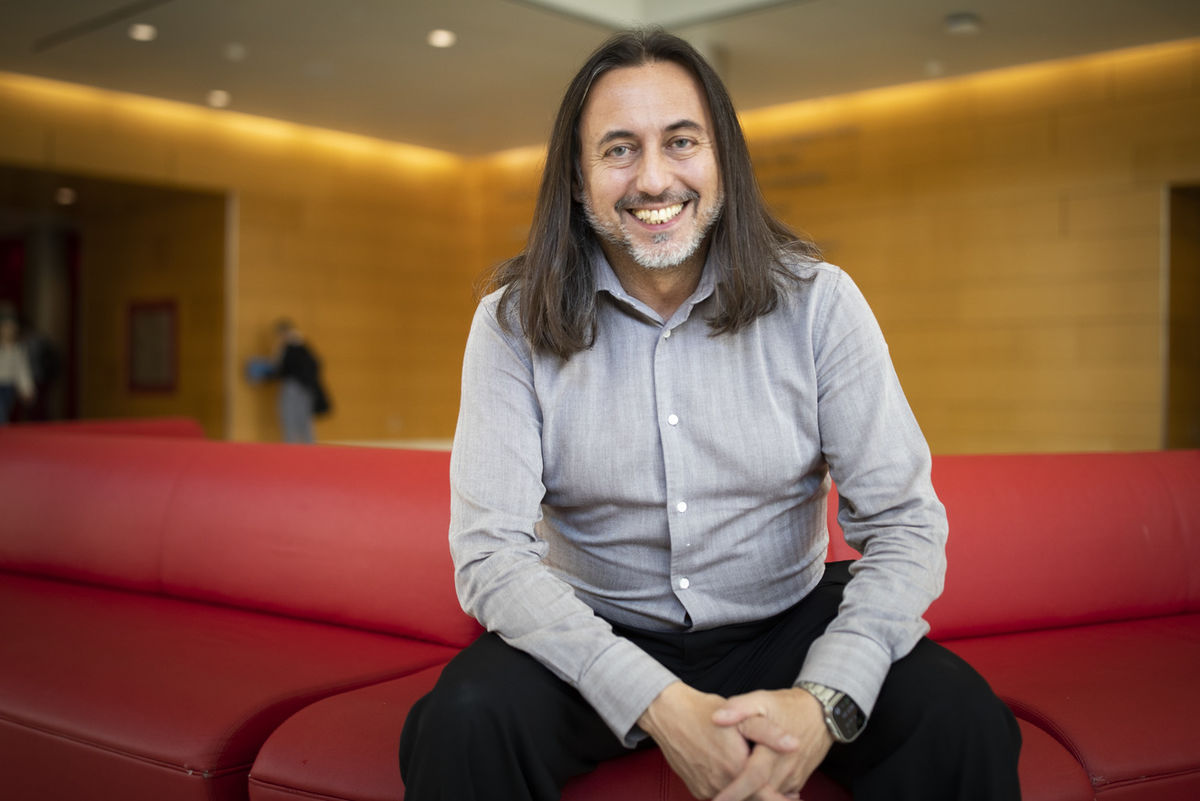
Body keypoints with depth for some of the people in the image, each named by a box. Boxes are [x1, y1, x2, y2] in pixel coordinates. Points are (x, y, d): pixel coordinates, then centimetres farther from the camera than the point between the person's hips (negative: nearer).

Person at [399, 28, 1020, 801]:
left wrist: (826, 701, -26)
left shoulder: (817, 300, -7)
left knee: (961, 718, -25)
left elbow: (904, 525, -9)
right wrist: (662, 706, -28)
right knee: (466, 720, -28)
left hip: (786, 623, 0)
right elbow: (491, 552, -15)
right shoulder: (517, 323, -8)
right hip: (595, 635, 0)